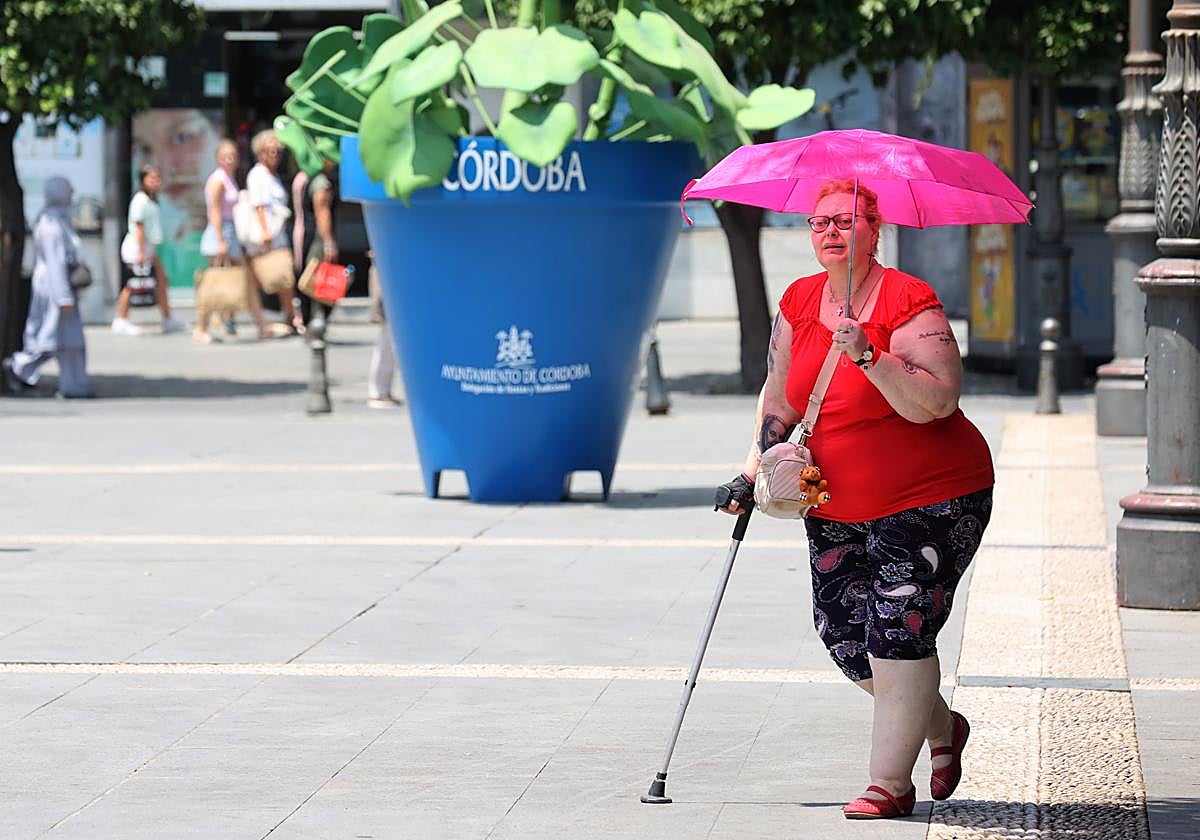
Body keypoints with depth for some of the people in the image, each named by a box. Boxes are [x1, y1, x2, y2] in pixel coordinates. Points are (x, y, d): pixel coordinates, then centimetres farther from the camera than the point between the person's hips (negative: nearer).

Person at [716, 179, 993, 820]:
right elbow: (780, 393, 16)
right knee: (844, 636, 3)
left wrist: (869, 357, -34)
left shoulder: (909, 304, -16)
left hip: (930, 501, -7)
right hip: (837, 507, 7)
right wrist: (756, 467, 6)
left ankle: (889, 783, -4)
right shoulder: (799, 302, 5)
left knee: (898, 632, -13)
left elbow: (936, 402, -25)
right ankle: (942, 728, 27)